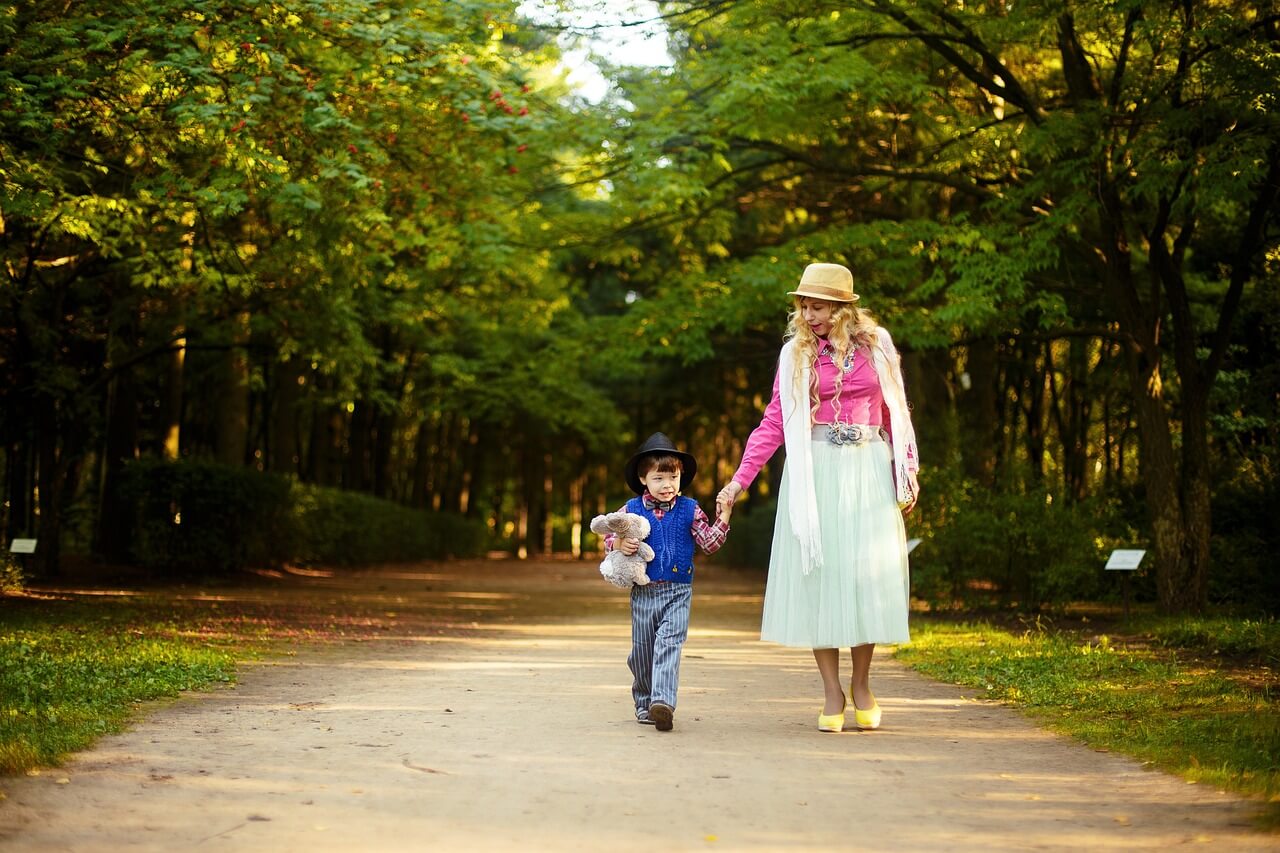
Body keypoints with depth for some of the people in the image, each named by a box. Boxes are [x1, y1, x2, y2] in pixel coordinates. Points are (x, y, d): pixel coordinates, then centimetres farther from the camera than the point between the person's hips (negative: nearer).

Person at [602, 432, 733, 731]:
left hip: (677, 593, -2)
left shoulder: (689, 510, 1)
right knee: (642, 650, 11)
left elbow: (708, 543, 5)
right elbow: (610, 538, 9)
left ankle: (663, 702, -29)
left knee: (668, 644, -18)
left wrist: (723, 519, -8)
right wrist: (619, 544, -14)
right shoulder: (631, 510, 1)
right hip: (643, 592, 2)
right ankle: (644, 703, 26)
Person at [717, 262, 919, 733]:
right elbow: (774, 421, 3)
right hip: (815, 471, 0)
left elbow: (896, 411, 9)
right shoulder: (795, 354, 4)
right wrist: (740, 478, -4)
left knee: (868, 572, -3)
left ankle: (861, 684, 13)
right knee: (818, 573, -3)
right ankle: (832, 694, 3)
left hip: (868, 469, 0)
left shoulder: (876, 344, 5)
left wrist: (907, 471, 4)